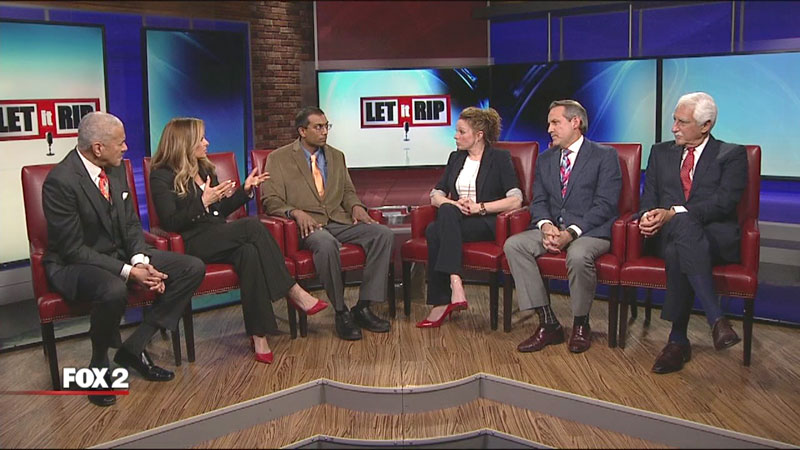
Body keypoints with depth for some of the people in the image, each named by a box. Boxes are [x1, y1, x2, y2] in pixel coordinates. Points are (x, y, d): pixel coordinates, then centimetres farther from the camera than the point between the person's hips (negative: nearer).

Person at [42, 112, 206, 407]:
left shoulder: (116, 170, 1)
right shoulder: (60, 181, -21)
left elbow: (131, 223, 7)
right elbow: (74, 249, -21)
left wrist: (141, 262, -11)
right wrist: (128, 272, -26)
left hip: (120, 253, 8)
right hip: (73, 263, -8)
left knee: (193, 268, -7)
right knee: (113, 291, -42)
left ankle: (134, 347, -1)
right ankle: (99, 365, -10)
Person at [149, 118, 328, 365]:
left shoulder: (205, 169, 21)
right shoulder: (162, 176, 0)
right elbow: (170, 223, -10)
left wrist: (245, 190, 15)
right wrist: (203, 202, -19)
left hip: (220, 239, 6)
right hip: (194, 245, -6)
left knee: (250, 252, -32)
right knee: (252, 225, -29)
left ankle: (259, 336, -36)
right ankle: (294, 292, -23)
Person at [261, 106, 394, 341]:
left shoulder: (336, 156, 20)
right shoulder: (278, 159, 4)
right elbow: (270, 199, -2)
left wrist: (356, 206, -1)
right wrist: (295, 212, -22)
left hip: (340, 220, 5)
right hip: (308, 224, -5)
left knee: (384, 234, -19)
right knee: (326, 243, -40)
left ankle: (363, 307, -16)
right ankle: (341, 313, -23)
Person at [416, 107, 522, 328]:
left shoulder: (500, 158, 4)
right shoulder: (455, 158, 20)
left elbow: (516, 200, -8)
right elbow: (435, 195, 13)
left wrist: (479, 207, -15)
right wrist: (454, 204, -9)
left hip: (486, 224, -5)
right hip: (454, 220, 5)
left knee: (435, 232, -34)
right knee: (440, 220, -33)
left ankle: (441, 303, -37)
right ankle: (455, 285, -41)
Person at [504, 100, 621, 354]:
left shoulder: (604, 156, 1)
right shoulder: (545, 159, 18)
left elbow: (605, 204, -9)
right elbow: (539, 201, 11)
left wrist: (572, 232, -21)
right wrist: (545, 225, -12)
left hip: (590, 230, -5)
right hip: (552, 228, 6)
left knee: (578, 255, -38)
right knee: (513, 245, -21)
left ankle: (580, 325, -10)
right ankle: (548, 324, -18)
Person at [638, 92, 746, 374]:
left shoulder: (732, 155, 9)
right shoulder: (661, 152, 22)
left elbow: (723, 202, -7)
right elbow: (649, 197, 15)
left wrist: (673, 213, -19)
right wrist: (648, 215, -11)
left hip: (717, 237, -2)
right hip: (667, 233, 3)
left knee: (678, 252, -39)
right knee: (683, 225, -38)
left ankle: (678, 340, -34)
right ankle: (716, 319, -43)